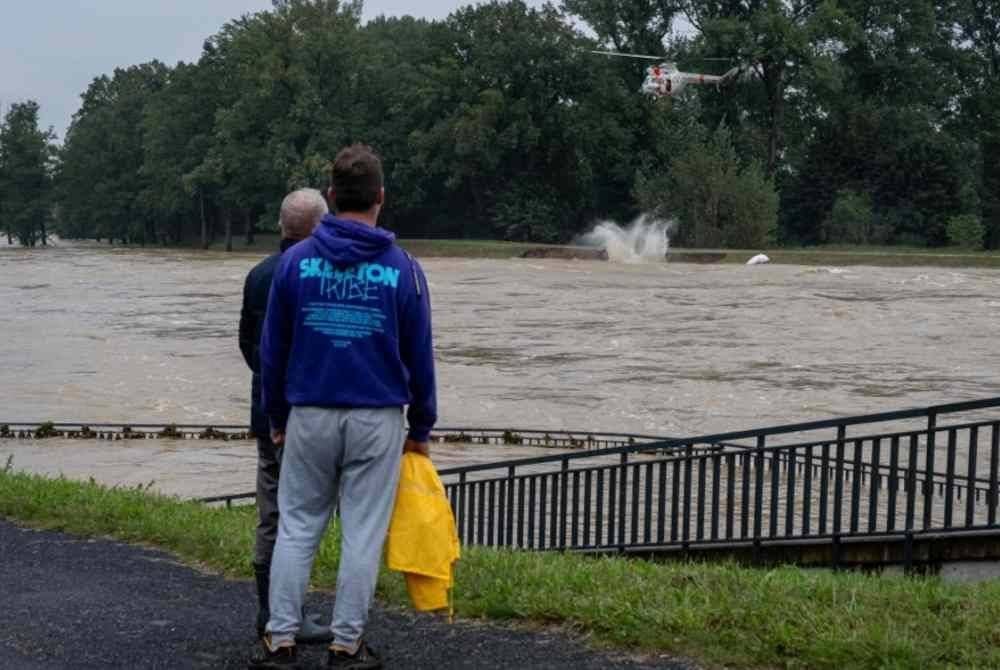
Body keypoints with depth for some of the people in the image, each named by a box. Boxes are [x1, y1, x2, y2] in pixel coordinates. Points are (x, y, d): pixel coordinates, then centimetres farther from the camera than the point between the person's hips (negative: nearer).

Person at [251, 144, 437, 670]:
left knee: (296, 528, 10)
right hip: (378, 419, -1)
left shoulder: (296, 261, -2)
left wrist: (277, 417, 15)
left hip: (310, 416, 1)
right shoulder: (402, 269, -4)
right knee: (363, 534, 5)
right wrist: (421, 428, 11)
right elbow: (419, 357, 1)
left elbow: (272, 349, 3)